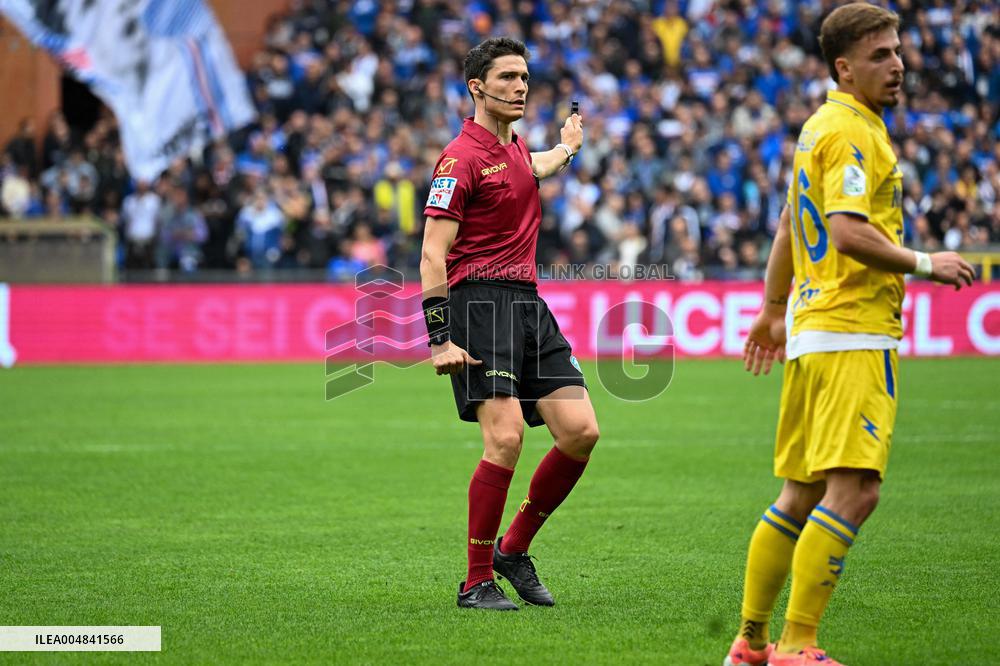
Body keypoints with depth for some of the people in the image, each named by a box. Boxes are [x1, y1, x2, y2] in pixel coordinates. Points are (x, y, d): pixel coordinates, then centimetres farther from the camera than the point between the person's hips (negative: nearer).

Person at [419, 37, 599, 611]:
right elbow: (433, 254, -13)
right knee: (506, 438, -19)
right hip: (479, 300, -8)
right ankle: (477, 582, -10)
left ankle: (513, 549, 15)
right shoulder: (462, 159, -8)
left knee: (581, 432, -1)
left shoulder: (516, 148, 18)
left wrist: (567, 147, 66)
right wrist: (440, 338, -20)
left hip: (528, 303, 8)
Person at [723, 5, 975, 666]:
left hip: (812, 333, 11)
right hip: (851, 336, -11)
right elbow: (848, 233, -24)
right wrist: (925, 263, -16)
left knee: (801, 494, 14)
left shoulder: (822, 126, 19)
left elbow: (790, 222, 29)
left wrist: (773, 308, 36)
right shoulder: (852, 133, -12)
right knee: (853, 491, -14)